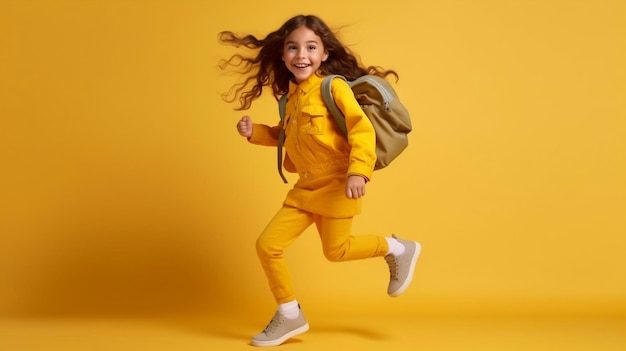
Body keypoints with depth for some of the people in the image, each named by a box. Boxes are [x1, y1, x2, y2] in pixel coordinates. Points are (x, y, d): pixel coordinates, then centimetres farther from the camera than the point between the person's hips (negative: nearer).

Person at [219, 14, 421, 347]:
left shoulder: (333, 86, -13)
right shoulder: (291, 94, 10)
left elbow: (362, 128, -22)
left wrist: (358, 171, -34)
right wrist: (255, 132, 8)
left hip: (335, 184, -7)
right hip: (305, 187, 7)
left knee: (335, 250, 5)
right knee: (267, 245, 0)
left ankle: (398, 249, 29)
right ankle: (289, 316, 17)